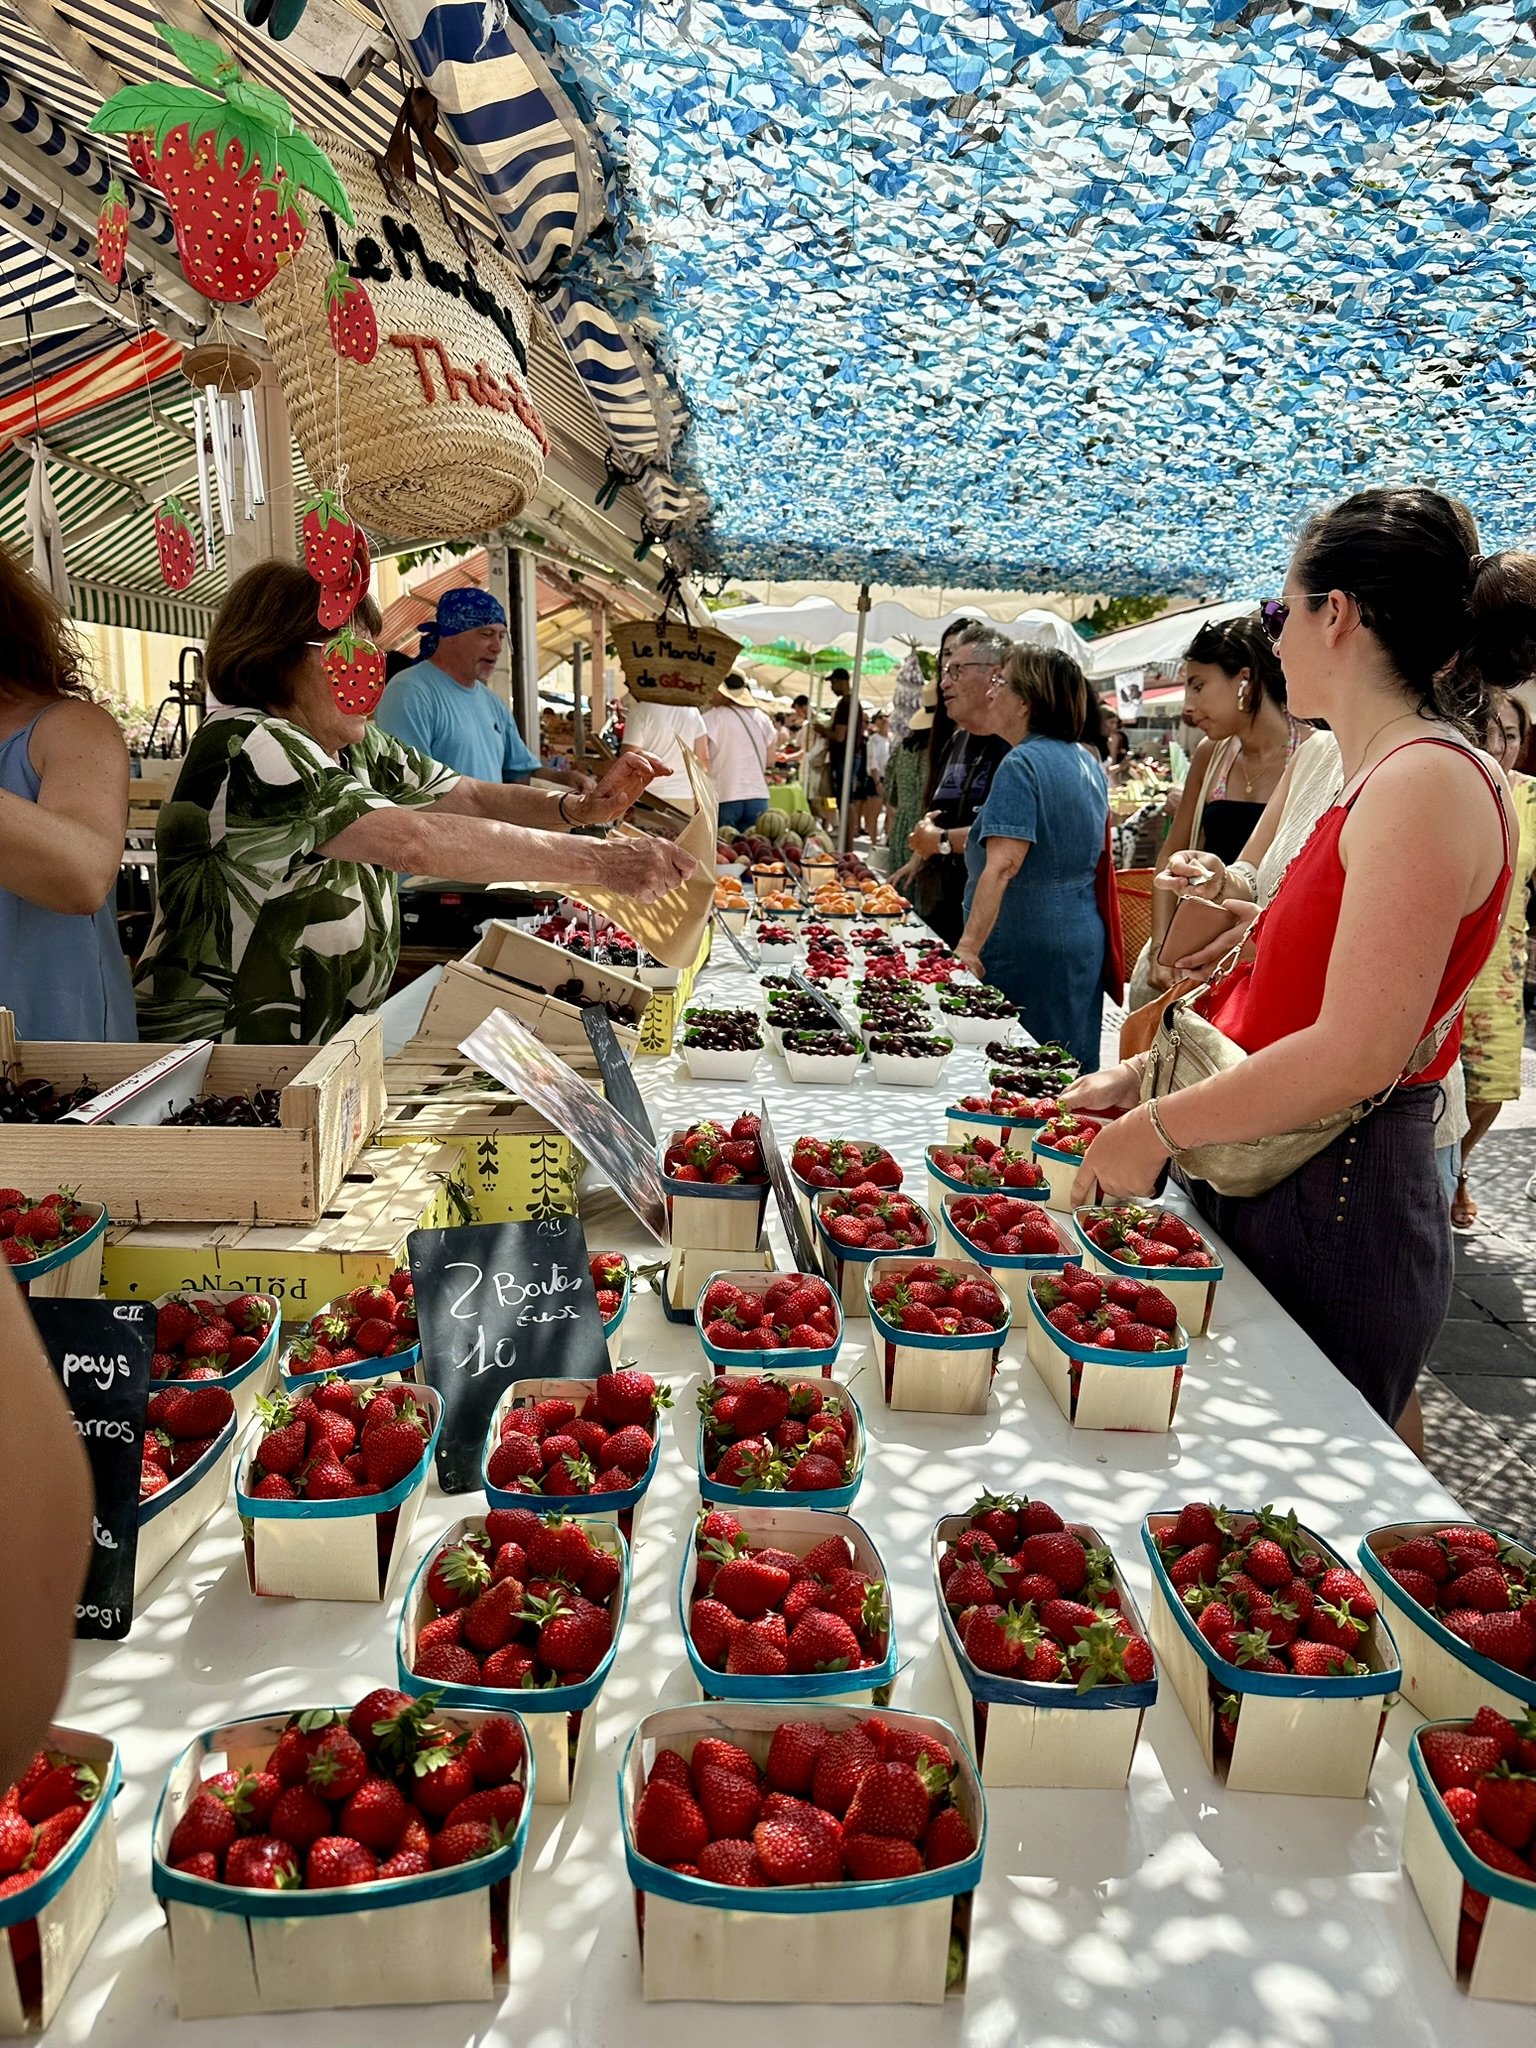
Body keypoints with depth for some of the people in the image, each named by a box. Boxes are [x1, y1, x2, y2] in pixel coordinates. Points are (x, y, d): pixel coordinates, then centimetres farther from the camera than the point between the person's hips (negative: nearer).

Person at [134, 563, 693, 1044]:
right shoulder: (245, 751, -20)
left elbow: (473, 797, 2)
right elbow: (412, 841, -30)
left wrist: (579, 808, -19)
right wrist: (601, 860, -32)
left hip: (331, 1048, 8)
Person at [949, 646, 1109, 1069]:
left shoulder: (1022, 763, -15)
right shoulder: (1088, 761, 12)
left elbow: (1002, 867, -24)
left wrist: (968, 947, -27)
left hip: (1027, 950, -9)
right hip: (1083, 941, 9)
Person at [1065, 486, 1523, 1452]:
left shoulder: (1427, 782, -17)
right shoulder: (1370, 775, 12)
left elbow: (1356, 1055, -24)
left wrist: (1159, 1127, -15)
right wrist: (1140, 1077, 12)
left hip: (1335, 1212, -9)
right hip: (1273, 1192, 9)